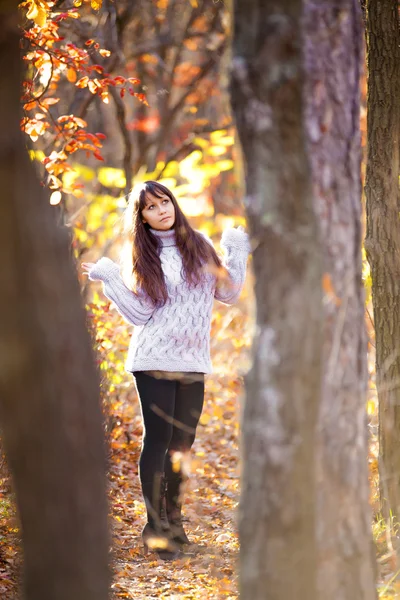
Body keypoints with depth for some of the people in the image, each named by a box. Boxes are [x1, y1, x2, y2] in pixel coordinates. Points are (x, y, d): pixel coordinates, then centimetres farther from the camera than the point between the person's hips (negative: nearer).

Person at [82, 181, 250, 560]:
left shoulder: (199, 244, 11)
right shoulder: (144, 258, 3)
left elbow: (228, 293, 12)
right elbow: (139, 314, -4)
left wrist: (235, 250, 8)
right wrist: (107, 277, -8)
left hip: (192, 362, 3)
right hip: (154, 361, -3)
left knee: (182, 443, 9)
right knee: (157, 438, -5)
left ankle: (173, 518, 24)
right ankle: (155, 526, 1)